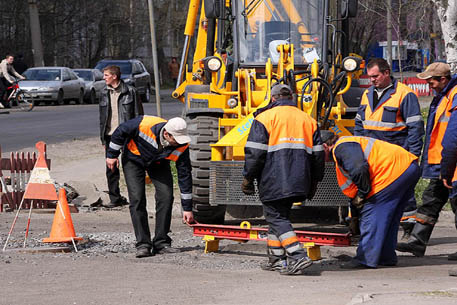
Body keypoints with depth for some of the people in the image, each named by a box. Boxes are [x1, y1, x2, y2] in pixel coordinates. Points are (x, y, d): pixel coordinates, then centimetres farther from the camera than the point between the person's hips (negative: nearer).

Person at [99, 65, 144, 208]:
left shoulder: (130, 91, -3)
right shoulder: (105, 93, 12)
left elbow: (138, 114, -2)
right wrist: (103, 139, 13)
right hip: (110, 135, 5)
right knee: (111, 169, 4)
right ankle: (115, 198, 11)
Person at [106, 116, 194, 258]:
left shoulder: (182, 146, -29)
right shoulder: (144, 125, -39)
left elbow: (185, 175, -20)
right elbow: (120, 131, -19)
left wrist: (187, 208, -17)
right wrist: (112, 155, -9)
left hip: (159, 163, 2)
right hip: (134, 159, -2)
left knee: (166, 197, -12)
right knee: (137, 199, -14)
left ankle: (161, 243, -2)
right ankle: (143, 245, -10)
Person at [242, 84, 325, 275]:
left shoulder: (265, 118, -1)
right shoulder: (308, 120, 16)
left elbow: (254, 152, -8)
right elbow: (318, 153, 16)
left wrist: (248, 178, -1)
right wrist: (313, 183, 23)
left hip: (274, 183, -6)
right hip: (298, 183, 6)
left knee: (276, 217, -4)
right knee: (279, 216, 17)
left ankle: (298, 257, -19)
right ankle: (276, 260, 17)